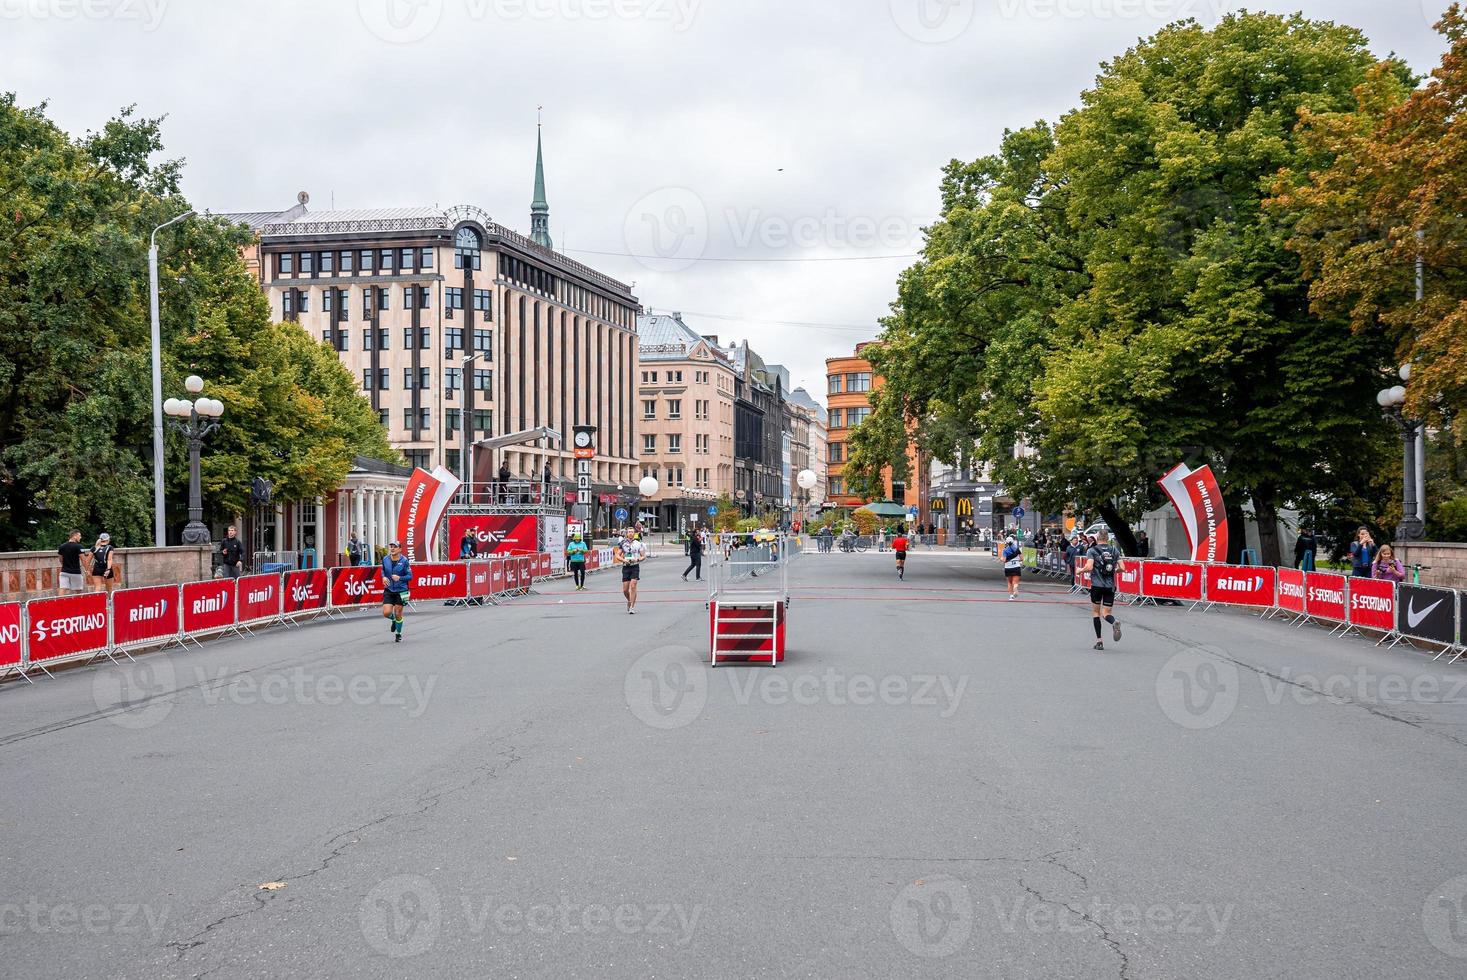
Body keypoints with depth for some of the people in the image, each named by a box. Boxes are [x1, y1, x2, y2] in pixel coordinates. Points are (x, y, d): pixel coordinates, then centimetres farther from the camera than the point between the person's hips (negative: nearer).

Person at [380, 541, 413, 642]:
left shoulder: (404, 560, -12)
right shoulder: (385, 559, -1)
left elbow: (410, 576, -9)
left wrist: (399, 578, -25)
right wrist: (383, 577, -4)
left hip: (401, 591, -3)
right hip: (389, 590, 3)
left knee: (398, 614, 5)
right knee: (386, 613, -9)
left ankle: (398, 634, 28)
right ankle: (393, 620, 28)